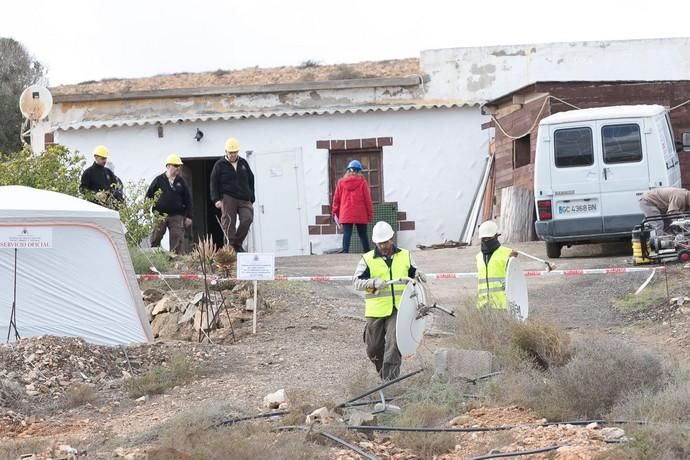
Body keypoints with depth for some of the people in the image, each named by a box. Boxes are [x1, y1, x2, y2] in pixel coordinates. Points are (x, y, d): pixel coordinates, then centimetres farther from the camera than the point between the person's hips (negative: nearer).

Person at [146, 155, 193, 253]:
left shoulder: (180, 181, 8)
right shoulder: (159, 180, 1)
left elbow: (187, 199, 11)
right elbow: (148, 196, 5)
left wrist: (188, 216, 6)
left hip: (177, 216, 2)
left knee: (177, 241, -3)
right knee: (155, 240, 0)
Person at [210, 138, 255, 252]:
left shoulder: (243, 163, 15)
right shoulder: (219, 165, 4)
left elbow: (251, 181, 20)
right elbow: (214, 183, 3)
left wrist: (251, 199, 15)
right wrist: (216, 199, -8)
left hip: (244, 199, 3)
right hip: (228, 199, -3)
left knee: (247, 218, -14)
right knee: (229, 222, -7)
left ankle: (237, 243, 0)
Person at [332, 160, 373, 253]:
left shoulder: (341, 182, 4)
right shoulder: (362, 182, -2)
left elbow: (336, 198, 5)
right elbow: (367, 199, -2)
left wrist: (335, 213, 12)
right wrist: (369, 214, 5)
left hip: (346, 215, 1)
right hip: (360, 214, -1)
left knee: (347, 234, -4)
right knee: (363, 235, 10)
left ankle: (345, 252, -21)